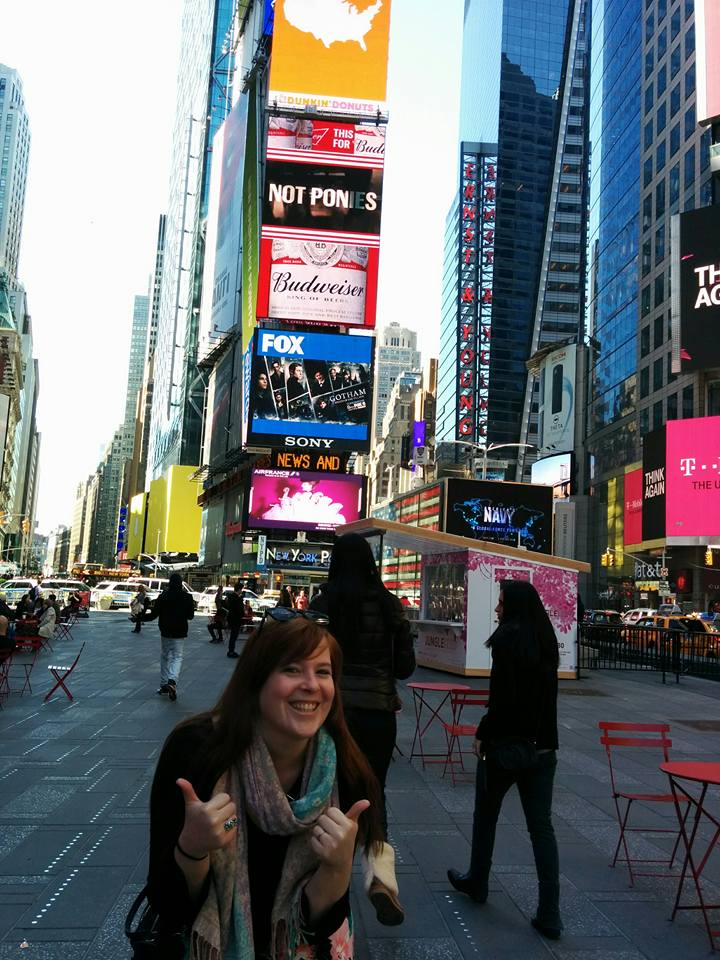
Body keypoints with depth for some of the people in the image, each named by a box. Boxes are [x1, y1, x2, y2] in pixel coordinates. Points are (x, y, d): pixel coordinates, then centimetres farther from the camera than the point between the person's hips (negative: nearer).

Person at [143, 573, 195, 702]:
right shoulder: (187, 597, -4)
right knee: (177, 657, 2)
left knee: (164, 657, 14)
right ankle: (172, 680, -23)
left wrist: (139, 618, 7)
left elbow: (154, 614, -7)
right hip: (180, 633, 0)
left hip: (165, 632, 0)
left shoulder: (163, 596, -7)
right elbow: (191, 616, 4)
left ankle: (164, 685, 17)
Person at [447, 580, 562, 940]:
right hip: (543, 746, 6)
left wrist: (483, 733, -11)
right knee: (541, 826, 8)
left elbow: (504, 698, -22)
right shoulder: (546, 640, 5)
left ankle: (477, 883, 34)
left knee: (485, 815, 17)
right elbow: (543, 695, 11)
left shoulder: (508, 638, -17)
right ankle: (549, 914, 8)